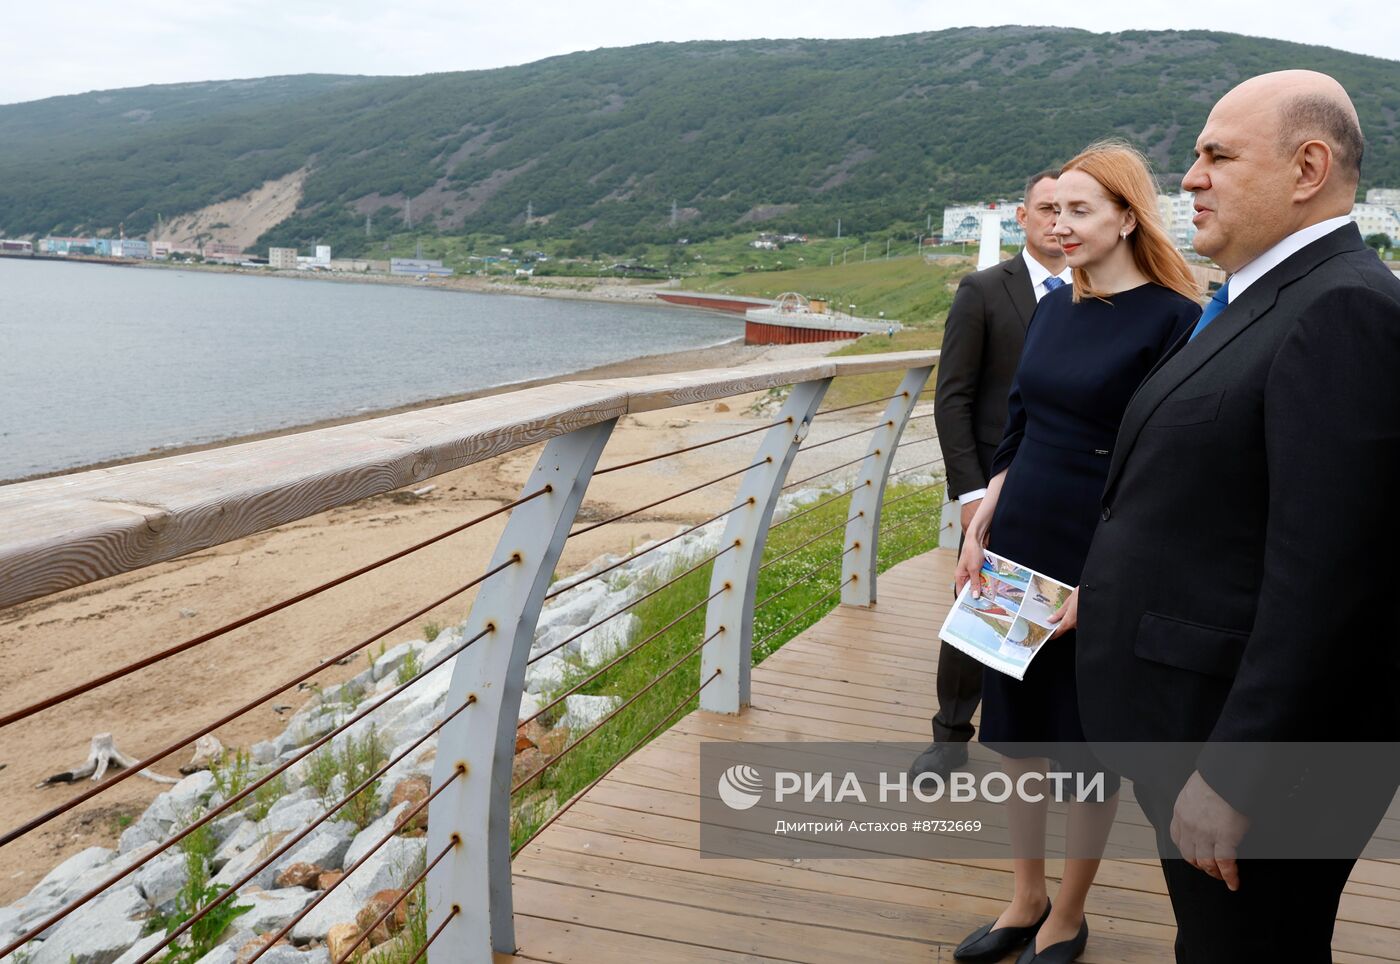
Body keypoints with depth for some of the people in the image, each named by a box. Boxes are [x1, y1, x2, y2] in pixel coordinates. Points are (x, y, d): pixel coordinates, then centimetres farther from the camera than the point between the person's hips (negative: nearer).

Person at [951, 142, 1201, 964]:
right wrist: (978, 532, 8)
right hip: (1017, 548, 7)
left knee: (1090, 744, 9)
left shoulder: (1172, 320, -13)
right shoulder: (1056, 308, 8)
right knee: (1016, 729, 14)